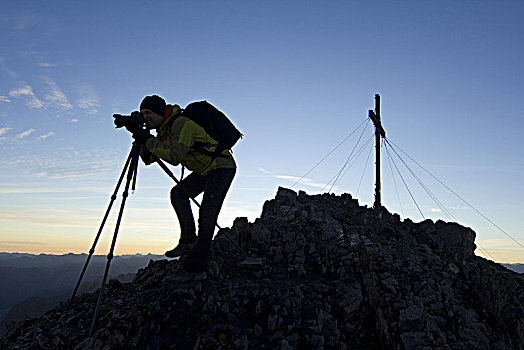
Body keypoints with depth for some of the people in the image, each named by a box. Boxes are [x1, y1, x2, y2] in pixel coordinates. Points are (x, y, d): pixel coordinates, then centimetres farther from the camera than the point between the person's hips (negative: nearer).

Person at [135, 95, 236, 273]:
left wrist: (150, 140, -27)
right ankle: (188, 241, -3)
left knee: (208, 210, -22)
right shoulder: (164, 130, 7)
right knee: (178, 193, -5)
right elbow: (148, 159, 6)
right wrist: (141, 139, -8)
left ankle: (198, 258, -18)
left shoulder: (182, 124, -22)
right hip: (204, 170, 9)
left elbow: (175, 157, -33)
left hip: (222, 166, -9)